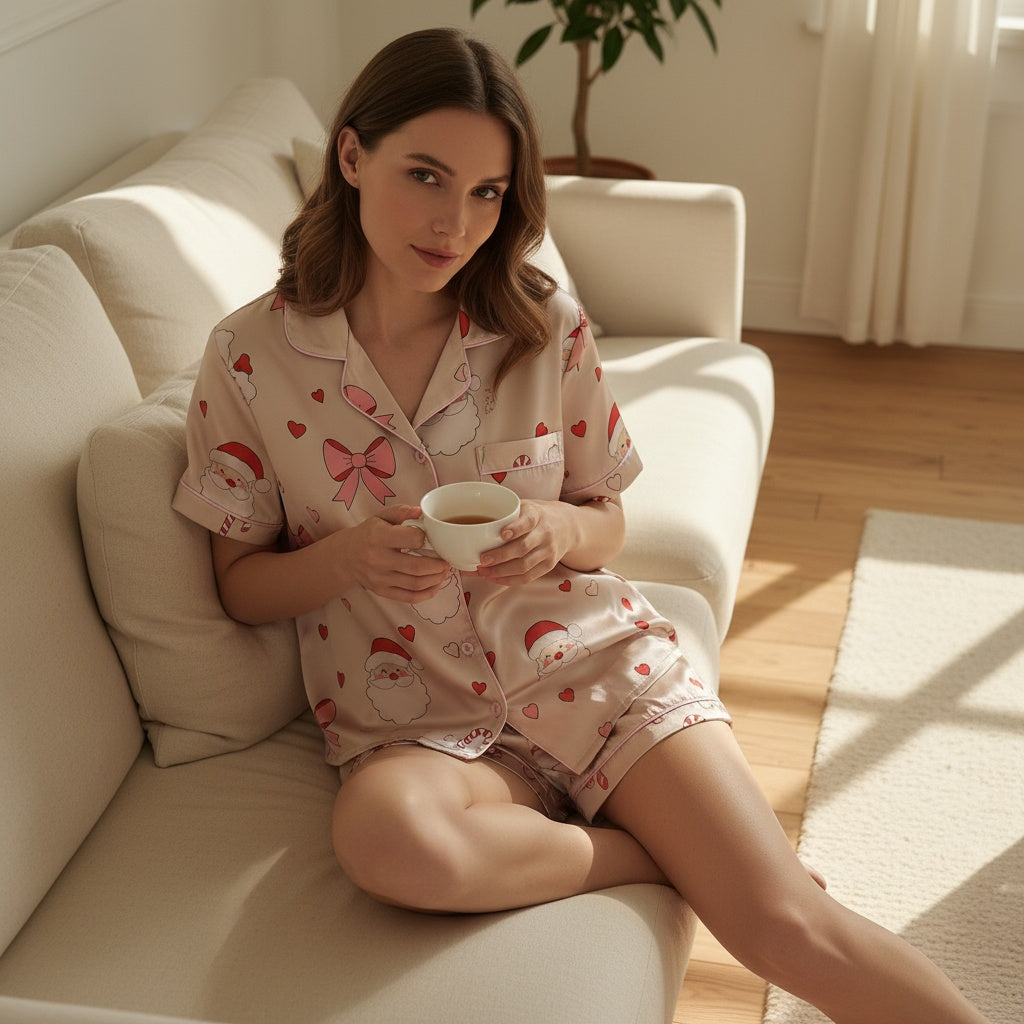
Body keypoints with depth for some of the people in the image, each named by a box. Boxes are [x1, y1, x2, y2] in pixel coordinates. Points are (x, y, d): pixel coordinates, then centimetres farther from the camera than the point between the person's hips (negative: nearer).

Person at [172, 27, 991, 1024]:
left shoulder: (546, 328, -1)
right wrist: (353, 556, -18)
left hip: (587, 660, 1)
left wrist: (558, 532, -14)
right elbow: (242, 583, 3)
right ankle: (684, 855, -15)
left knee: (791, 924, -18)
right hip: (412, 717, 0)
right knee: (388, 839, -37)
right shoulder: (250, 358, -5)